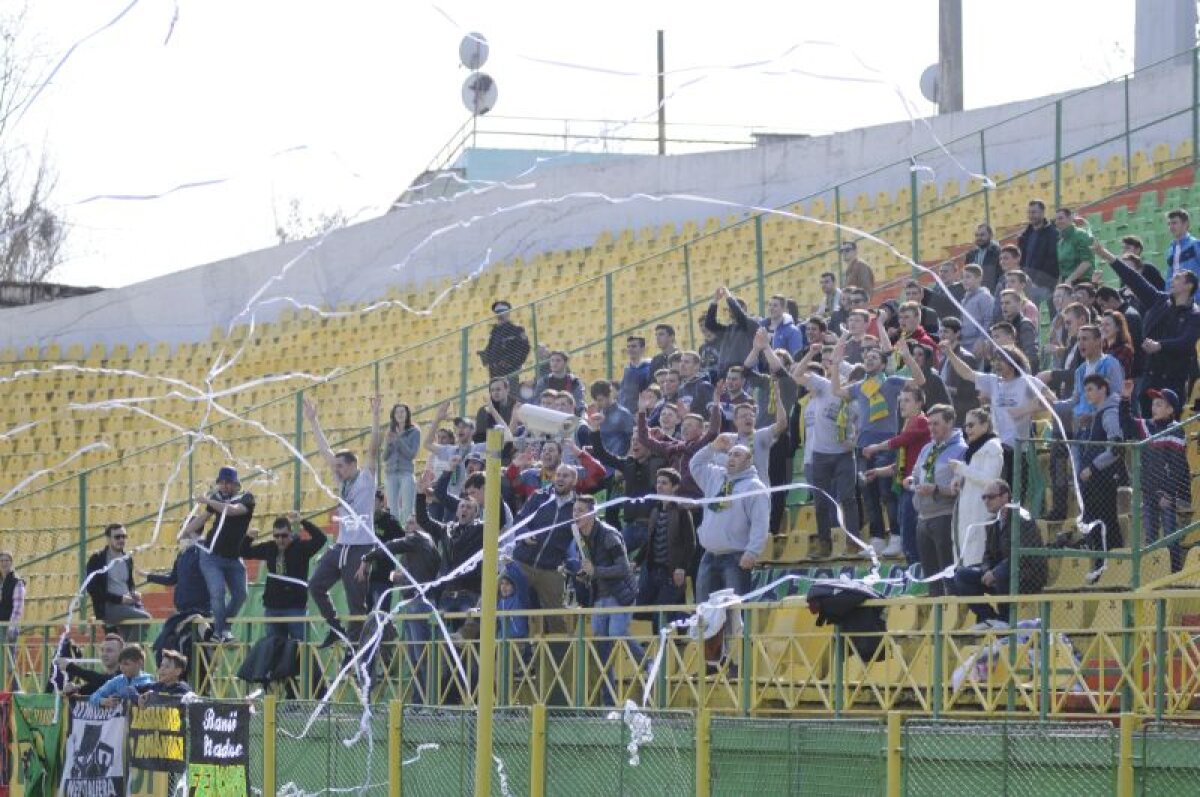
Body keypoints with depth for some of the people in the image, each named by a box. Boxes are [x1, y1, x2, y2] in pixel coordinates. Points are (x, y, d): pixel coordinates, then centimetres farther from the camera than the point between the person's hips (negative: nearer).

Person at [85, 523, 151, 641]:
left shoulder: (127, 559, 18)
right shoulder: (97, 559, -1)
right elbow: (92, 589, -7)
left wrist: (134, 594, 6)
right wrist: (119, 599, -14)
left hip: (128, 604, 6)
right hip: (108, 607, -6)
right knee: (143, 618, -26)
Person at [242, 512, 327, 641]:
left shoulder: (300, 547, -6)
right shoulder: (269, 548, 6)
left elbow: (321, 538, -21)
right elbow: (245, 552, 18)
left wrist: (302, 522, -28)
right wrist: (249, 538, -3)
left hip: (295, 607, -5)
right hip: (272, 607, 5)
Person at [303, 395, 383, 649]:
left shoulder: (366, 478, -3)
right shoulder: (343, 481, 12)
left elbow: (374, 448, -13)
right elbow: (325, 450, 15)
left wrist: (375, 417, -21)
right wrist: (312, 421, 15)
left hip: (362, 547, -7)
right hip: (341, 545, 7)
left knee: (356, 601, -4)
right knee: (316, 585, 4)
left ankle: (353, 640, 3)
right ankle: (336, 628, 17)